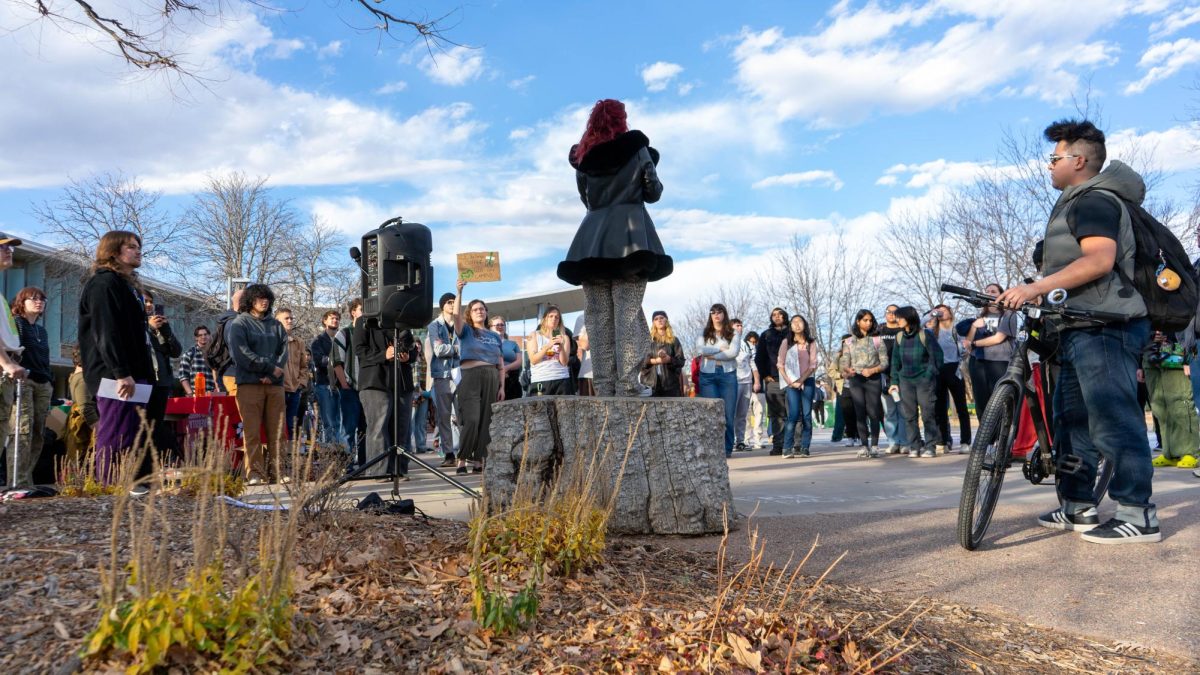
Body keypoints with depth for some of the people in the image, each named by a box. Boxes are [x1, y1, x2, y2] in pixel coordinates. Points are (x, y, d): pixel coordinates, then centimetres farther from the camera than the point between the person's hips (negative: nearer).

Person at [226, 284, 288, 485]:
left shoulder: (276, 325, 19)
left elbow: (283, 352, 9)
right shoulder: (239, 324, 6)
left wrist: (272, 375, -8)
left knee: (277, 430, 1)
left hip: (275, 384, 4)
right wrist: (270, 367, -9)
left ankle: (275, 471, 6)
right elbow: (241, 354, -7)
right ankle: (255, 473, -3)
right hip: (249, 383, -4)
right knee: (252, 431, -6)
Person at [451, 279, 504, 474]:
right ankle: (462, 460, -6)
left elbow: (501, 364, 16)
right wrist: (459, 293, -24)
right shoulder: (465, 331, 8)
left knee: (486, 421, 2)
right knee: (471, 420, -14)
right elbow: (456, 315, -13)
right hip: (470, 376, -4)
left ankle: (478, 461, 8)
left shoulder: (495, 336, 18)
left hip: (491, 379, 4)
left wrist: (502, 386, 8)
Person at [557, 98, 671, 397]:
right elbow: (653, 193, 8)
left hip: (592, 239, 3)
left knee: (599, 317, 2)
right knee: (628, 313, -6)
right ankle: (628, 384, -11)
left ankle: (604, 386, 0)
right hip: (628, 235, -3)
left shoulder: (582, 157, 13)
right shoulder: (637, 149, 4)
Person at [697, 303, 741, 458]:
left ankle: (727, 449, 8)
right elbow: (700, 349, -6)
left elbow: (733, 352, -8)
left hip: (728, 374, 0)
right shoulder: (704, 334, 13)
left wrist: (712, 354, -6)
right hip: (708, 375, 0)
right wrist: (721, 349, -7)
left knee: (728, 414, -1)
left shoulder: (733, 334, 9)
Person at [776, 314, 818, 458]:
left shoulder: (811, 343, 8)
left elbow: (813, 365, 2)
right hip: (791, 382, -2)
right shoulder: (786, 342, 5)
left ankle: (804, 448, 1)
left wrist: (801, 380, -8)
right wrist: (789, 381, -7)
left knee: (806, 415, -2)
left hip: (807, 381, 2)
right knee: (794, 415, -13)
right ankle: (788, 448, -12)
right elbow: (780, 364, 2)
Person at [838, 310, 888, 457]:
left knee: (873, 413, -5)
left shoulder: (877, 340, 6)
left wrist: (872, 370, -13)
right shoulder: (849, 341, 10)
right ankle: (864, 445, 3)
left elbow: (884, 362, 2)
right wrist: (847, 370, -16)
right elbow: (844, 362, 6)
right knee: (860, 414, 0)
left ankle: (874, 445, -1)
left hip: (873, 379, -1)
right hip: (855, 380, 1)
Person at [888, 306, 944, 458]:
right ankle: (914, 446, 8)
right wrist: (894, 381, 9)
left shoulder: (925, 334, -4)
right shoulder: (899, 336, 10)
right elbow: (895, 360, 14)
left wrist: (930, 376, -10)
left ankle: (930, 446, 3)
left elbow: (936, 356, -3)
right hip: (905, 380, 4)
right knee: (909, 415, 3)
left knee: (927, 414, -4)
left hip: (924, 380, -4)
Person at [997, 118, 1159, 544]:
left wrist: (1036, 287, -30)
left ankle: (1138, 516, -5)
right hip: (1083, 329, 11)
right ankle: (1078, 507, 20)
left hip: (1105, 328, -11)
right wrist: (1033, 293, 29)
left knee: (1112, 418, -10)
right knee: (1071, 419, 13)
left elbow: (1100, 259, -25)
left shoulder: (1095, 200, -10)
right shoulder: (1078, 203, 23)